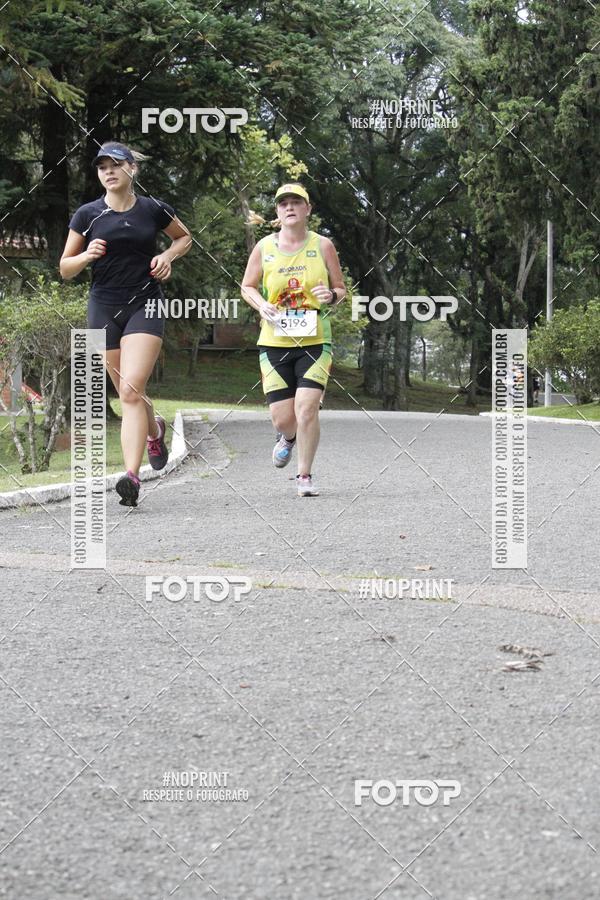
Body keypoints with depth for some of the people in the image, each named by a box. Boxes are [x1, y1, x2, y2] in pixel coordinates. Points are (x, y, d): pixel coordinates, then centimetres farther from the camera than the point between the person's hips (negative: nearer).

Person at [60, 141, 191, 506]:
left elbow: (185, 237, 20)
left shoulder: (154, 209, 1)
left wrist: (168, 256, 0)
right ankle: (155, 429, 44)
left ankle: (132, 476, -24)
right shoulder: (87, 215, 3)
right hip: (104, 308, 3)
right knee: (129, 394, 10)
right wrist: (86, 256, -13)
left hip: (145, 305, -3)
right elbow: (65, 268, 8)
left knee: (132, 390, -18)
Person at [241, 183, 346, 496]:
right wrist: (261, 305, -6)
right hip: (274, 341, 1)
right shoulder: (264, 247, 3)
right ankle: (288, 438, 39)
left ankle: (305, 476, 1)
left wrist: (331, 296, -14)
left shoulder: (322, 246, 2)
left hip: (315, 341, -1)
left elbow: (341, 290, 10)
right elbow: (247, 286, 15)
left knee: (307, 407, -15)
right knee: (281, 417, 0)